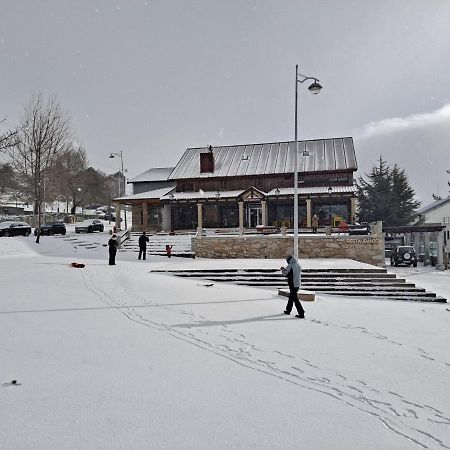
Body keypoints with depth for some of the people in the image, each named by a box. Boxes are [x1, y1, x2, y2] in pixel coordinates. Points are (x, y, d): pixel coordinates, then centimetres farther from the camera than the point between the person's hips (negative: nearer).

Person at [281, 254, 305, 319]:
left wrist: (283, 269, 16)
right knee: (291, 297, 21)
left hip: (293, 285, -9)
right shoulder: (298, 265, 10)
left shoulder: (290, 266, -14)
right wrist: (285, 269, 24)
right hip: (297, 284, 9)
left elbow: (285, 274, -4)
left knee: (295, 299, -5)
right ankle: (288, 310, 34)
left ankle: (301, 314, -8)